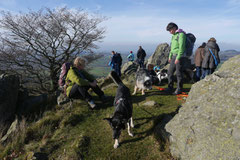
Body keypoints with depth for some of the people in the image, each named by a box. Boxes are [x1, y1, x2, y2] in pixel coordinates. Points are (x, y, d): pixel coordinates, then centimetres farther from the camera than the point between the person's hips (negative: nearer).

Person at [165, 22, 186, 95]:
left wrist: (178, 58, -23)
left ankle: (179, 89, 9)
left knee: (178, 73, -3)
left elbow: (181, 47, -19)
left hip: (180, 57, -9)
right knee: (170, 72, 9)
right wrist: (170, 56, 19)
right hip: (174, 56, 9)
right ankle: (170, 87, 20)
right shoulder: (174, 36, 18)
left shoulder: (181, 34, -11)